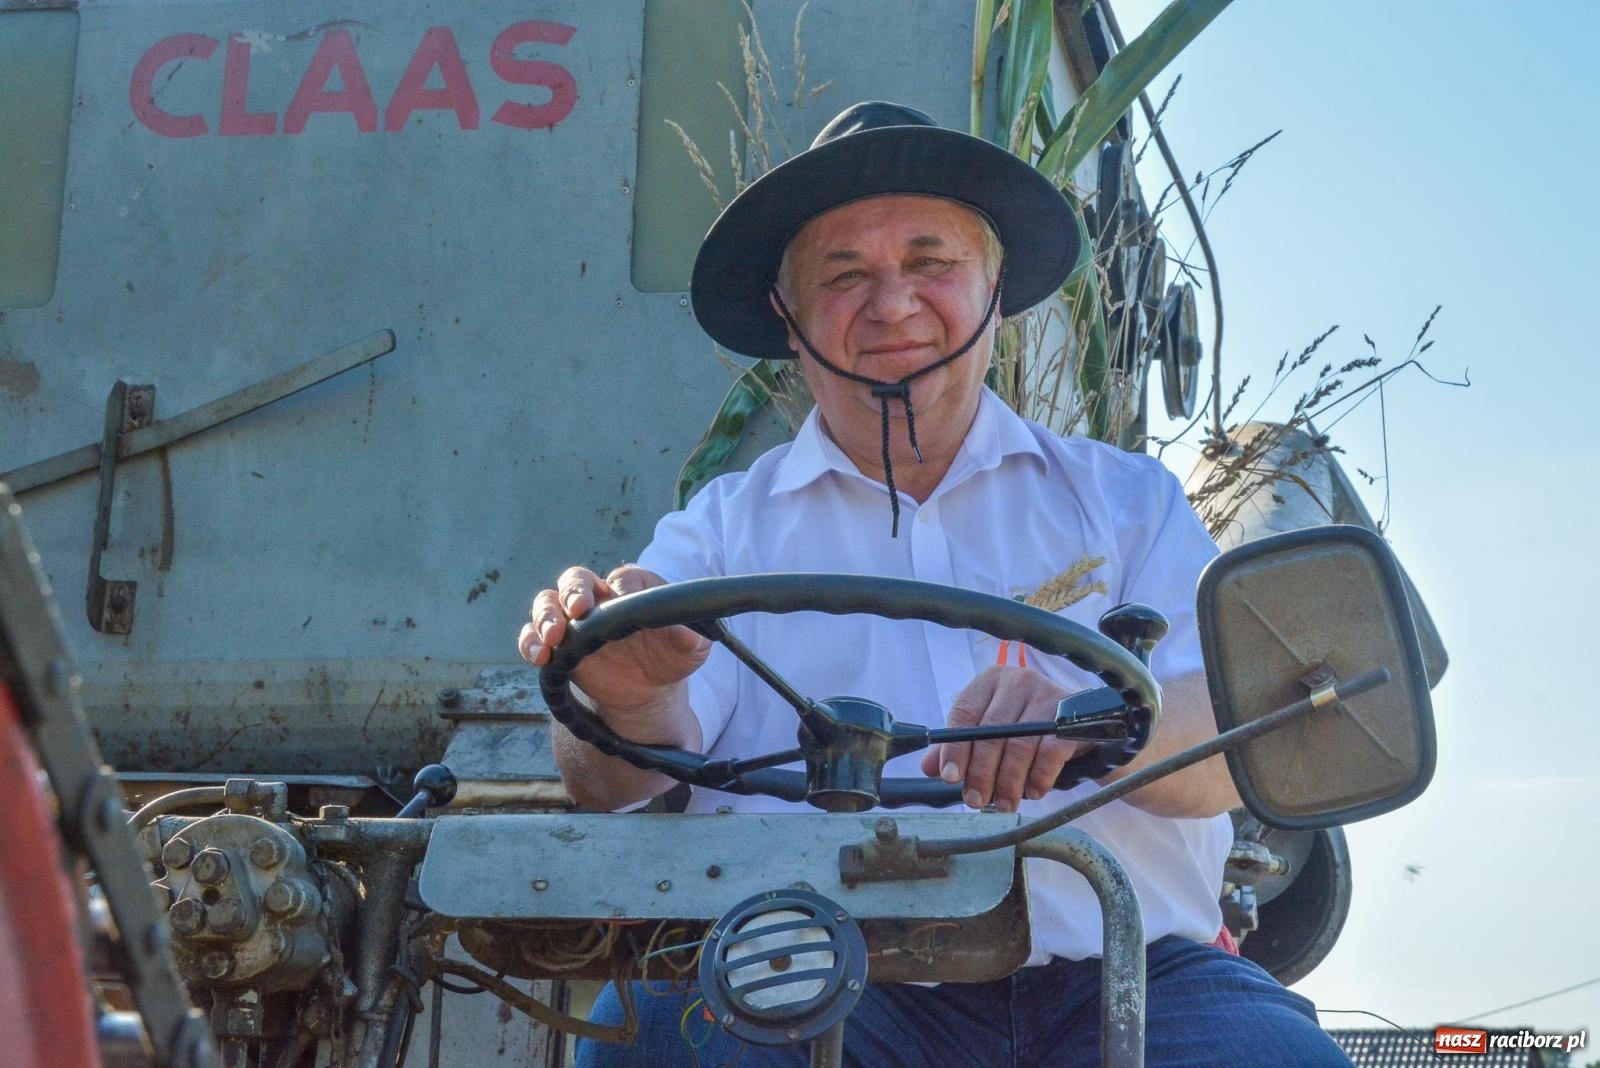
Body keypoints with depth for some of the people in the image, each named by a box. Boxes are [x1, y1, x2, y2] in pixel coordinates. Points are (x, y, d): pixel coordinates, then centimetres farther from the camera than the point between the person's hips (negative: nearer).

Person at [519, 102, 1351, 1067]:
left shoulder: (1125, 500, 16)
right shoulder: (723, 531, 15)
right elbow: (624, 785, 1)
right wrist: (630, 701, -25)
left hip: (1125, 976, 0)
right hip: (830, 980, 0)